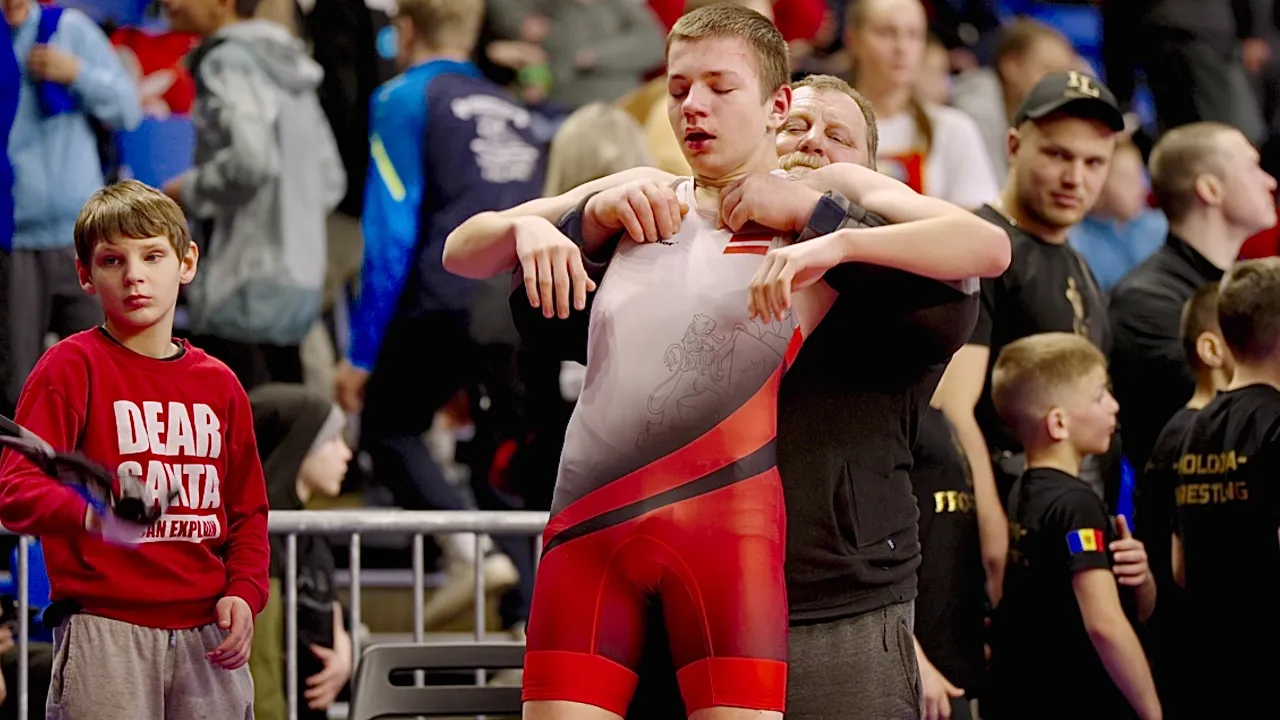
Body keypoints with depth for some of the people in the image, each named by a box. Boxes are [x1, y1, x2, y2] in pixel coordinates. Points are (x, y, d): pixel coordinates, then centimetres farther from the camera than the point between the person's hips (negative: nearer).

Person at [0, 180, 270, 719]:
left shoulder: (218, 384, 14)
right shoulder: (71, 367, -1)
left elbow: (247, 511, 20)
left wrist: (244, 592, 2)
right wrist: (89, 515, -32)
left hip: (208, 634, 5)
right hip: (105, 629, -5)